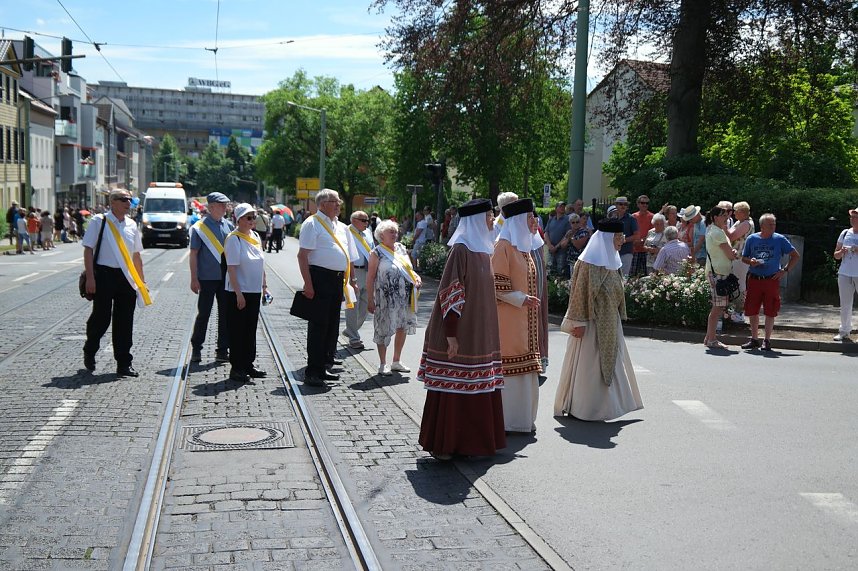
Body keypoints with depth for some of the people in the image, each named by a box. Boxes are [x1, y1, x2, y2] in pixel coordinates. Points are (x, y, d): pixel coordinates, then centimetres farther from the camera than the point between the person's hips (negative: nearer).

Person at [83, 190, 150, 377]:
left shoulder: (132, 225, 11)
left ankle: (124, 364, 12)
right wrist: (90, 277, -14)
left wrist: (142, 280, 17)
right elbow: (88, 250, -6)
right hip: (104, 275, -4)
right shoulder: (99, 222, -4)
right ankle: (89, 352, 29)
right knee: (101, 318, 2)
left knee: (125, 322, 5)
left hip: (126, 277, 5)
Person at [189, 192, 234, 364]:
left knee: (225, 315, 7)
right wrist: (194, 279, -9)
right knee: (203, 314, 1)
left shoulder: (229, 226, 9)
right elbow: (193, 254, -5)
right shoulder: (199, 228, -5)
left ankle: (222, 350, 16)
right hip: (207, 278, -4)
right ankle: (196, 349, 16)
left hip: (226, 278, 4)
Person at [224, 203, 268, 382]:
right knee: (237, 330, 0)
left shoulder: (256, 237, 11)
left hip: (254, 291, 7)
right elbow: (231, 268, -16)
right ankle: (236, 368, 7)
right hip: (238, 292, -7)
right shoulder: (233, 239, -12)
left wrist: (264, 285, 16)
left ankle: (248, 364, 23)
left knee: (251, 329, 13)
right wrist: (238, 293, -20)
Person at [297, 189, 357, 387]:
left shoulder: (341, 227, 17)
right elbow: (302, 255, -14)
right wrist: (308, 283, -21)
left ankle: (325, 365, 24)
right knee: (318, 325, -6)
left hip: (338, 280, 8)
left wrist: (351, 278, 16)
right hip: (320, 278, -8)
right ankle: (312, 372, -2)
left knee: (332, 324, 13)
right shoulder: (312, 224, -7)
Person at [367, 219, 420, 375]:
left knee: (402, 328, 11)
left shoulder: (401, 249, 11)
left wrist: (416, 277, -1)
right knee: (384, 330, 1)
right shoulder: (377, 253, -6)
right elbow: (370, 277, -6)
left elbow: (408, 269, 21)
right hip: (386, 298, -6)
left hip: (404, 297, 6)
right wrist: (371, 299, -11)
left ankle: (396, 362, 25)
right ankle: (383, 364, 13)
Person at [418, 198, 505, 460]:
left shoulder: (484, 250, 12)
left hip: (481, 334, 8)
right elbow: (449, 293, -17)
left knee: (476, 387, 12)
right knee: (453, 387, 0)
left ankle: (473, 441, 23)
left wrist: (488, 334, 18)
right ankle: (442, 444, 12)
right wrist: (451, 335, -19)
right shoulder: (461, 249, -13)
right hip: (462, 332, -8)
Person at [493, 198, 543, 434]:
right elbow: (496, 284, -16)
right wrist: (520, 299, -18)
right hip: (509, 318, -9)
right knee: (509, 367, -5)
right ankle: (507, 420, 2)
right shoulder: (503, 246, -11)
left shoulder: (524, 245, 16)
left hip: (525, 317, 9)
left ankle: (523, 418, 19)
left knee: (525, 368, 11)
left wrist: (529, 300, 18)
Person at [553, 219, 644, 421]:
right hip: (592, 323, -8)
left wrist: (617, 319, 19)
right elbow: (579, 293, -17)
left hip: (610, 323, 9)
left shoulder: (612, 261, 9)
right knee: (589, 364, 0)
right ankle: (582, 407, 12)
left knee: (609, 362, 13)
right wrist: (579, 322, -19)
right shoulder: (588, 262, -17)